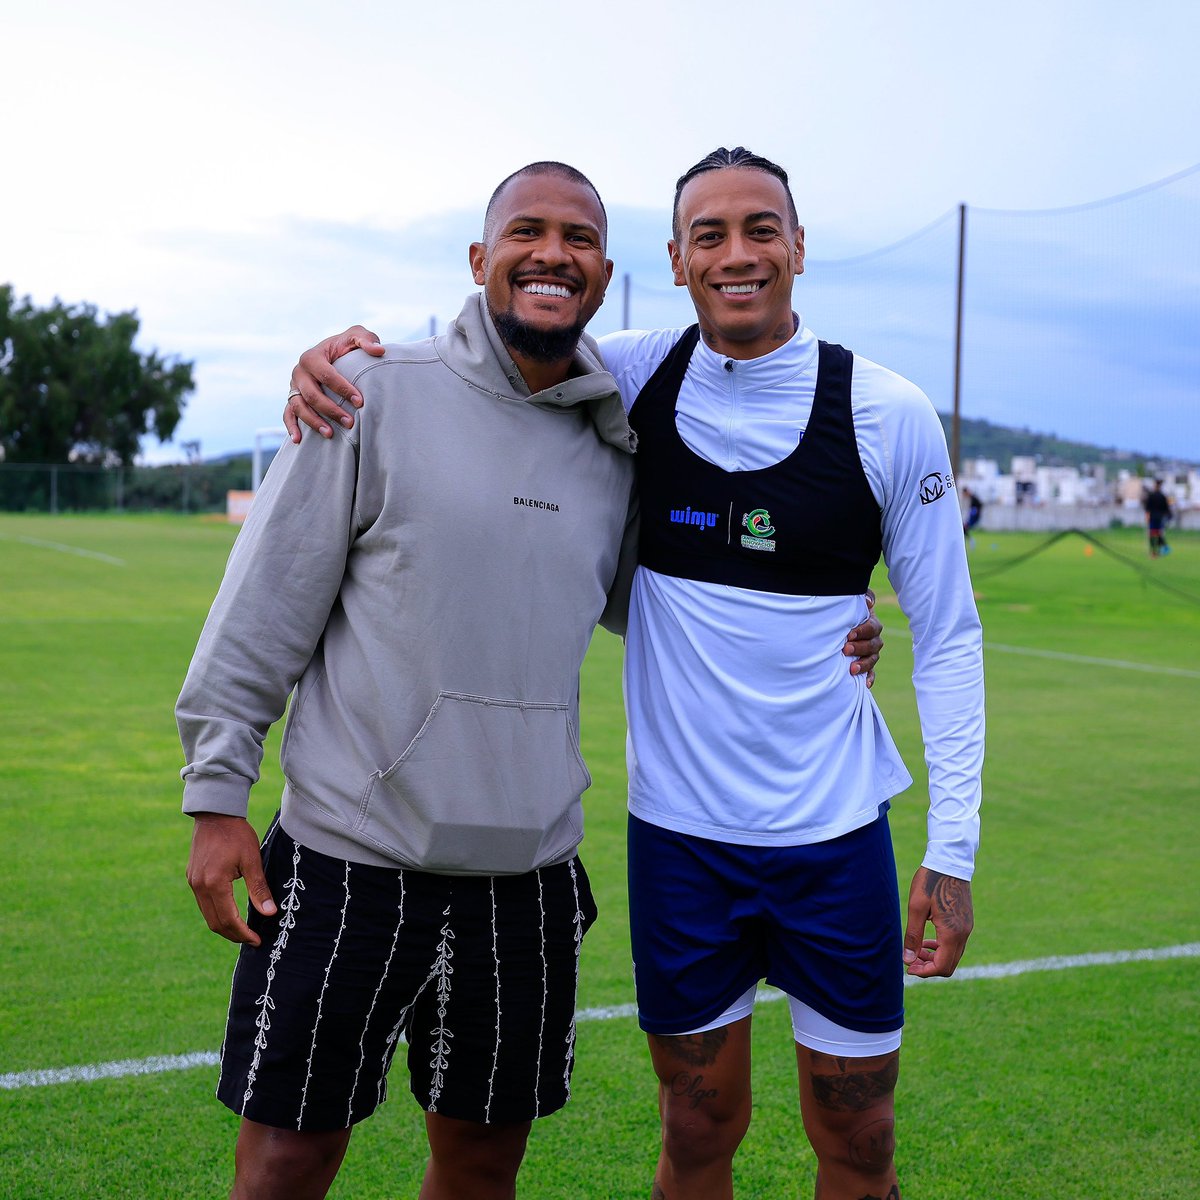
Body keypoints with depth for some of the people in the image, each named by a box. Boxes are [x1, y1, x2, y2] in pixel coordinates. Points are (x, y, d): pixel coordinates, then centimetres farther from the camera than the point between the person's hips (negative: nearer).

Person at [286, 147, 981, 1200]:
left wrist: (954, 846, -4)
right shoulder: (635, 380, -3)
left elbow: (948, 633, 0)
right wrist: (338, 352, -14)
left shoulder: (888, 415, -7)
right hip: (677, 828, 1)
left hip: (836, 833, -1)